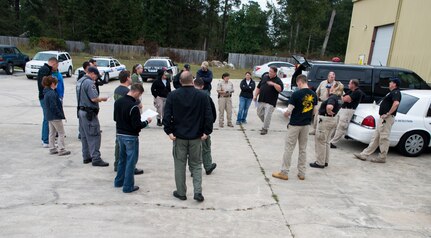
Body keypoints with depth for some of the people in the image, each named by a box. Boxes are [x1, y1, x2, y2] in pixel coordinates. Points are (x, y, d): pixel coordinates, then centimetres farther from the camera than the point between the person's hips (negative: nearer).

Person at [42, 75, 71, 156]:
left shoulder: (47, 93, 10)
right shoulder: (52, 94, -21)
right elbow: (54, 107, -24)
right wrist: (61, 115, -15)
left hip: (49, 116, 10)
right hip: (55, 117, -10)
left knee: (52, 133, 16)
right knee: (61, 133, 0)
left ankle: (52, 149, 24)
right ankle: (61, 150, 3)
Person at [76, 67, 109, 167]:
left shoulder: (79, 81, 13)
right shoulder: (89, 82, -17)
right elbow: (94, 98, -23)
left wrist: (99, 98, 13)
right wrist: (103, 98, -5)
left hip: (81, 110, 10)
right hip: (89, 112, -10)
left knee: (84, 135, 14)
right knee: (94, 136, -5)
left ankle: (86, 157, 22)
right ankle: (96, 159, -3)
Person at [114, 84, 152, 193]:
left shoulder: (118, 102, 1)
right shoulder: (133, 106, -23)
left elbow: (115, 118, 11)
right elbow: (137, 125, -22)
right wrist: (147, 121, -6)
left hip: (120, 134, 8)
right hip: (131, 137, -8)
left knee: (122, 158, 22)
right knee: (131, 160, 4)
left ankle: (119, 181, 34)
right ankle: (128, 186, 12)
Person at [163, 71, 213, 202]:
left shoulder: (172, 95, -4)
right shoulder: (202, 96, -5)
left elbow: (167, 115, -6)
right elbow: (209, 116, -6)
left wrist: (169, 131, -1)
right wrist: (206, 132, 0)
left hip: (179, 136, 0)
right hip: (196, 137, 0)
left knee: (180, 165, 11)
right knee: (196, 165, 12)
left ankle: (181, 192, 20)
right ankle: (198, 192, 6)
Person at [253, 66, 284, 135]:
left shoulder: (278, 80, -3)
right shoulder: (264, 77, 12)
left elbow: (280, 89, -19)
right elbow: (258, 87, 16)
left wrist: (273, 84, -30)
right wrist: (255, 95, 10)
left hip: (270, 102, -6)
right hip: (261, 100, 6)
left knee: (267, 116, -5)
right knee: (259, 114, 14)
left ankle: (265, 129, 10)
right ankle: (266, 124, 37)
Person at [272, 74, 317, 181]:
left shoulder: (296, 94, -16)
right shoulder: (314, 95, 2)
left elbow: (289, 111, -17)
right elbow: (314, 112, 8)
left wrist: (285, 114, 4)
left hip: (294, 125, -6)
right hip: (306, 125, 6)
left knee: (289, 149, 3)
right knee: (303, 149, 14)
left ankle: (284, 173, 9)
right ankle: (301, 173, 20)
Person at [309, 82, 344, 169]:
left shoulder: (333, 97, -20)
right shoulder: (338, 98, 10)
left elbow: (329, 107, -39)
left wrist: (329, 113, -22)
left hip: (325, 120, -9)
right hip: (333, 120, 9)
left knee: (320, 142, 1)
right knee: (326, 142, 18)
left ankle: (320, 163, 8)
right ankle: (325, 161, 26)